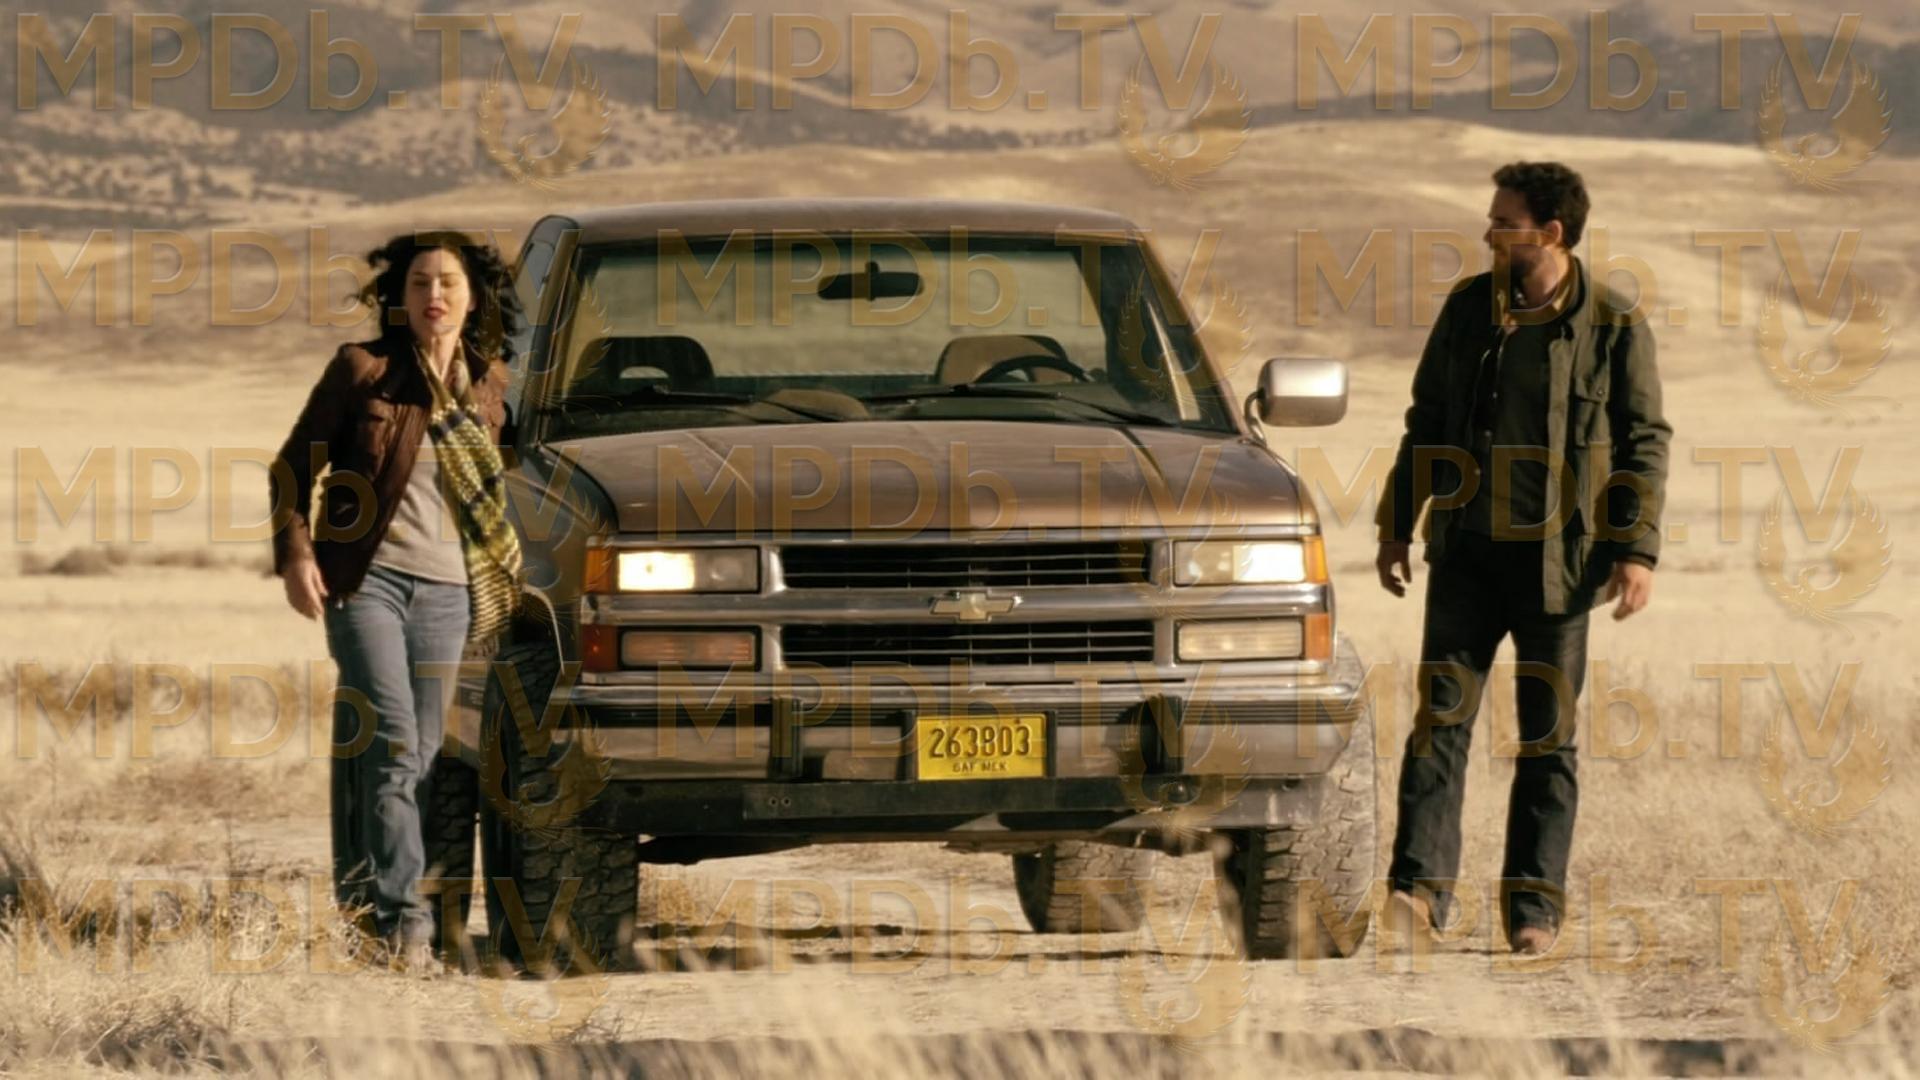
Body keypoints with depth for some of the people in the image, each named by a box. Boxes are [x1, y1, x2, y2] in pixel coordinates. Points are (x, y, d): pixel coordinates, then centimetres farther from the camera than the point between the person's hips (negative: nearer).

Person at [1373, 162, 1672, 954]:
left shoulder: (1612, 327, -4)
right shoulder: (1467, 310, 6)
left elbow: (1645, 443, -1)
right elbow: (1425, 422, 14)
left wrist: (1637, 549, -10)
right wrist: (1397, 528, 12)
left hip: (1557, 556, -3)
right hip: (1467, 551, 3)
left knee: (1548, 733, 3)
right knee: (1441, 712, -8)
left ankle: (1534, 908, 8)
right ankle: (1420, 886, -12)